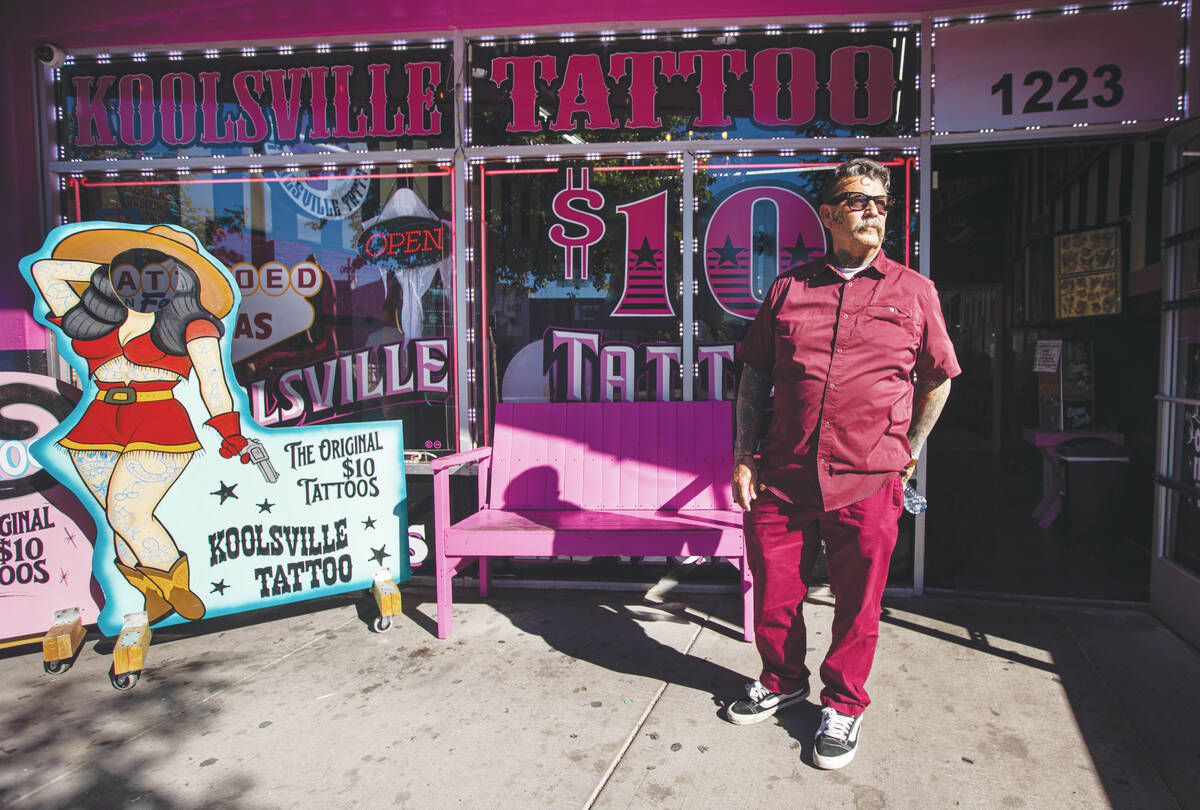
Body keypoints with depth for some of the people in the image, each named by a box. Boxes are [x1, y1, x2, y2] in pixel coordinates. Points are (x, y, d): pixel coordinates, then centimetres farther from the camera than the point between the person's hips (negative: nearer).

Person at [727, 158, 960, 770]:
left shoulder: (914, 291, 6)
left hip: (869, 483, -1)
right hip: (783, 477, 1)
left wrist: (909, 452, 12)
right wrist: (744, 455, 5)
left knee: (857, 603, 10)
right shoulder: (789, 288, 7)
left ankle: (843, 703, 33)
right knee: (773, 593, 12)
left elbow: (937, 378, 15)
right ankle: (782, 680, 38)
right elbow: (754, 375, 10)